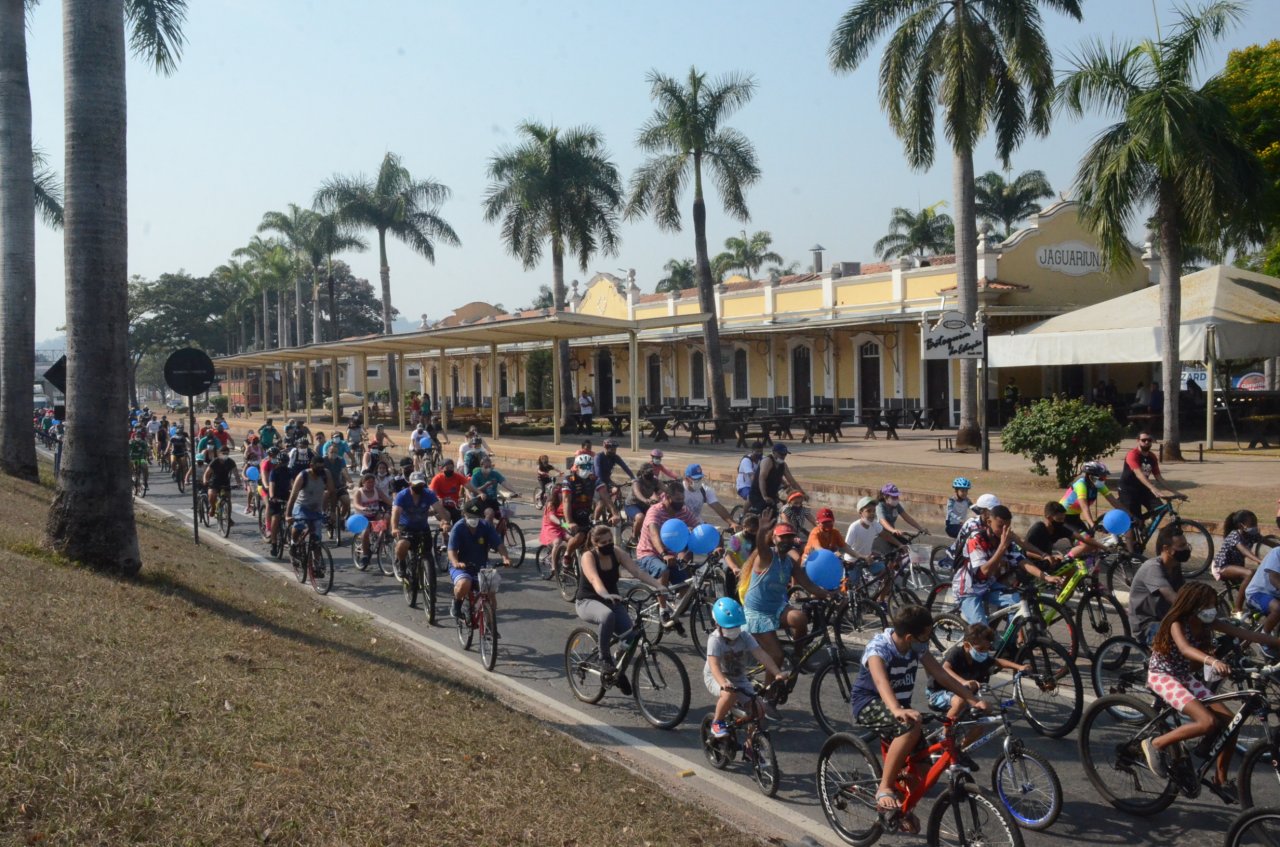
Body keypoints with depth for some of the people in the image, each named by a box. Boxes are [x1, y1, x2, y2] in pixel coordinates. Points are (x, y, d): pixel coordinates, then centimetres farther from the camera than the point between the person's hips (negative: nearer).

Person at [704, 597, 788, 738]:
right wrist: (723, 682, -53)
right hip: (716, 678, -5)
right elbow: (714, 665, -34)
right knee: (730, 694, -38)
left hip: (739, 678, 5)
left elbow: (761, 654, -19)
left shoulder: (745, 637, -9)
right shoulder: (715, 640, -22)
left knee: (759, 710, -11)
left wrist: (777, 673, -33)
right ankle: (717, 722, -12)